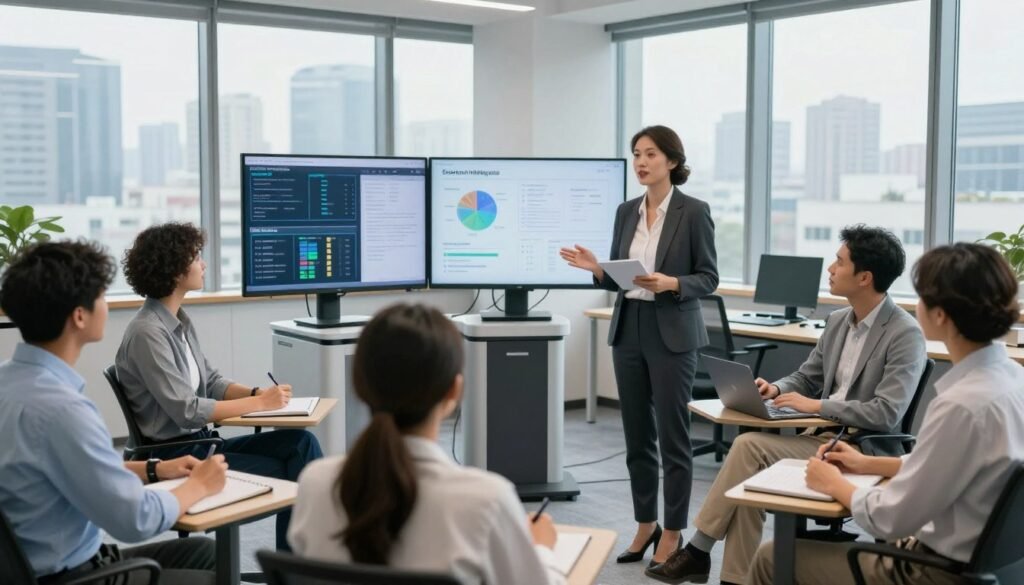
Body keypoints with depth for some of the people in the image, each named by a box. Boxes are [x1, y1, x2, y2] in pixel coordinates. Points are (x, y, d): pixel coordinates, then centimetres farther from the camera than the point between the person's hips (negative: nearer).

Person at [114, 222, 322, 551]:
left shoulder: (179, 321, 9)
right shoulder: (147, 333, -18)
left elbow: (211, 382, 15)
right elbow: (186, 410, -22)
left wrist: (256, 393, -4)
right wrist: (259, 403, -18)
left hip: (201, 442, 8)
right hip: (175, 456, -8)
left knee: (300, 443, -6)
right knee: (288, 474, -11)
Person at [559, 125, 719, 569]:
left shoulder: (693, 211, -7)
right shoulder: (626, 211, 9)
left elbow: (709, 278, -6)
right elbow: (619, 278, 13)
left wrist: (672, 284, -23)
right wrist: (596, 269, -7)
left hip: (672, 335, -6)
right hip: (628, 330, 6)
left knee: (672, 435, 1)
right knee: (636, 434, 11)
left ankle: (672, 532, 12)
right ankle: (645, 524, 24)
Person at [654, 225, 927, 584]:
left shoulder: (905, 334, -14)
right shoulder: (838, 321, 11)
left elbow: (887, 414, -22)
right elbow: (806, 378, 20)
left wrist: (817, 406, -21)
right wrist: (775, 390, -2)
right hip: (822, 437, 7)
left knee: (749, 446, -21)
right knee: (751, 479, -18)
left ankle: (699, 550, -10)